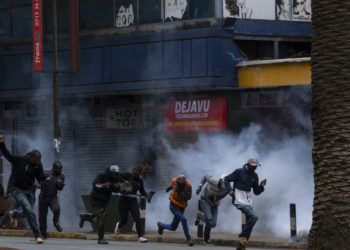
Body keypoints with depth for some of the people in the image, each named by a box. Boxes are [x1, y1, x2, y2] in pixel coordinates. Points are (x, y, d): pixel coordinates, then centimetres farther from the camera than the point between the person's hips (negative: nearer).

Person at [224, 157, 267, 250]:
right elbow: (227, 179, -4)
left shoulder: (254, 176, 7)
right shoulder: (239, 172, -10)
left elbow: (256, 192, 12)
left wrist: (261, 186, -9)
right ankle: (242, 236, -10)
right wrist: (230, 190, -20)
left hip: (248, 202, 7)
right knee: (254, 217, -25)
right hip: (239, 201, -7)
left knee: (249, 225, 4)